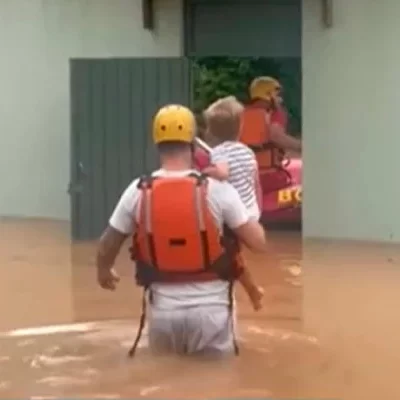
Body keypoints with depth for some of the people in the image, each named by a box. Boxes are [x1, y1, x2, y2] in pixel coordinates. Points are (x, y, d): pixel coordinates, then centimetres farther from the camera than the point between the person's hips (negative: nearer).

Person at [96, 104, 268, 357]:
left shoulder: (138, 192, -3)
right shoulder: (218, 190, -10)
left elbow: (106, 249, 8)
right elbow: (259, 243, -7)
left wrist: (104, 272, 31)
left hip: (162, 308, 2)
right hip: (210, 307, -2)